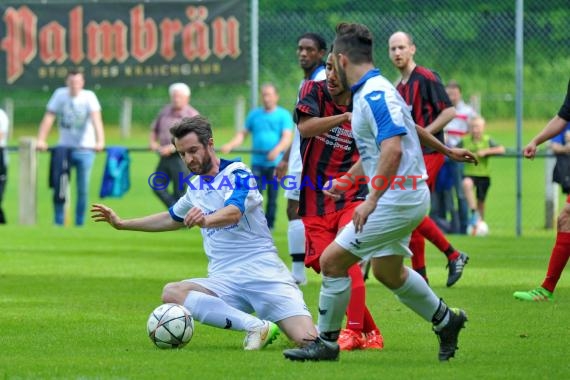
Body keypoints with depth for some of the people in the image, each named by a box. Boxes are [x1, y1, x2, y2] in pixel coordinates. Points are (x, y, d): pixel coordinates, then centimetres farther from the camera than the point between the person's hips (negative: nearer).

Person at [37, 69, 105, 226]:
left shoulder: (89, 96, -10)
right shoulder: (60, 94, -2)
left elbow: (96, 119, -22)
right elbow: (49, 118, -6)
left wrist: (100, 141, -37)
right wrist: (41, 140, -17)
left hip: (84, 149, -2)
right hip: (64, 147, 2)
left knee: (83, 189, -1)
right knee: (59, 187, -5)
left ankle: (80, 223, 9)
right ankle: (58, 222, 6)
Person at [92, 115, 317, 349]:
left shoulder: (238, 174, -5)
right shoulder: (195, 187, 17)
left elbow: (233, 213, -26)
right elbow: (172, 219, 38)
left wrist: (206, 220, -47)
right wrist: (122, 224, 40)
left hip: (264, 273, -6)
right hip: (225, 283, 6)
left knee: (308, 340, -27)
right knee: (171, 293, -28)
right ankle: (257, 327, -27)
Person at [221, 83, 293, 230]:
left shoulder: (283, 115, 4)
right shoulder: (254, 114, 15)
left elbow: (287, 138, -7)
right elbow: (243, 134, 17)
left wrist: (277, 150, -26)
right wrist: (230, 145, -1)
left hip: (275, 163, -2)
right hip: (257, 161, 2)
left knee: (272, 196, 2)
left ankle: (269, 225, 10)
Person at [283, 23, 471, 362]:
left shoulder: (375, 94, -21)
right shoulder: (370, 91, 12)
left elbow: (392, 150, -31)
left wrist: (371, 201, -29)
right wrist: (347, 179, 32)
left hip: (396, 199, -10)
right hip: (404, 196, 10)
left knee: (333, 260, -6)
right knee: (388, 272, 25)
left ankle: (326, 341, 5)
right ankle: (445, 320, 38)